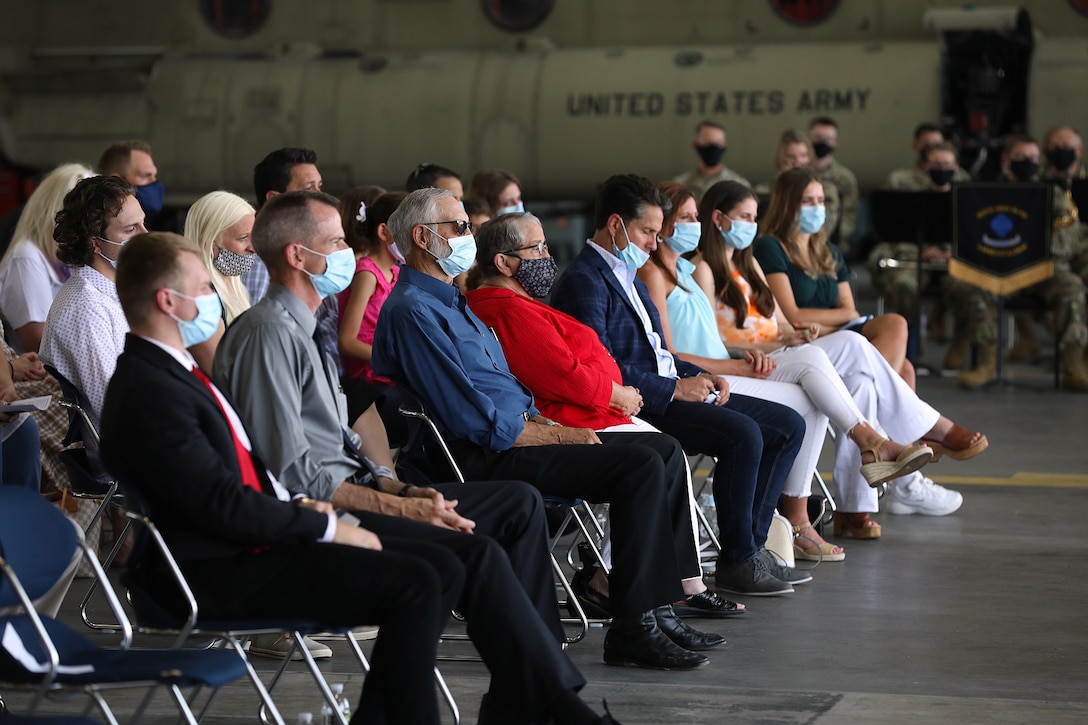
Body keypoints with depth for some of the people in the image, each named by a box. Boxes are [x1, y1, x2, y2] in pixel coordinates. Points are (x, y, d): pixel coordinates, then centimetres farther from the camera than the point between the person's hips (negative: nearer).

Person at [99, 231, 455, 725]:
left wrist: (298, 506, 4)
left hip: (256, 540, 10)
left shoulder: (172, 370, 15)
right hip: (221, 572, -10)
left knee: (443, 570, 2)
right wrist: (326, 526, -11)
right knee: (414, 586, -21)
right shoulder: (149, 391, -17)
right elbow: (225, 506, -21)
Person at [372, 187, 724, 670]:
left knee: (664, 451, 4)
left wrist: (551, 425, 7)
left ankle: (658, 607, -1)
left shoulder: (450, 300, 22)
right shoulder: (412, 311, -13)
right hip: (483, 459, -10)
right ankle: (631, 630, -20)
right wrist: (558, 437, -11)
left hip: (513, 436, 10)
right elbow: (475, 420, -19)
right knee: (642, 465, -21)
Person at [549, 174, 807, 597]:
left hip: (668, 391, 10)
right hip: (637, 403, -10)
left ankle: (751, 543, 0)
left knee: (787, 426, 2)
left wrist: (698, 376, 7)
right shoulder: (584, 281, -10)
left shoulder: (626, 274, 23)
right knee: (743, 434, -29)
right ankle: (737, 562, -18)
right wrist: (675, 388, -18)